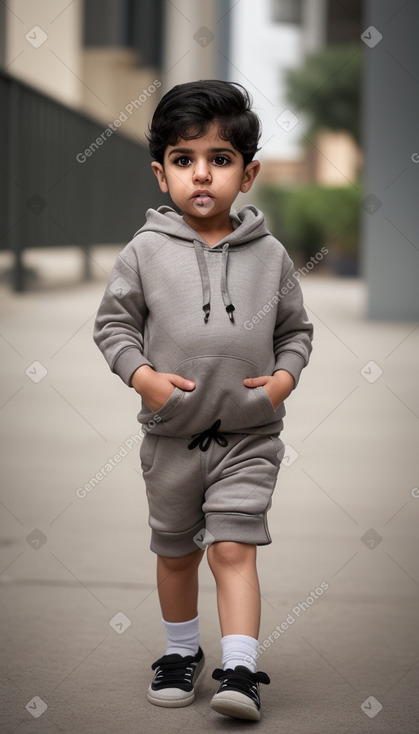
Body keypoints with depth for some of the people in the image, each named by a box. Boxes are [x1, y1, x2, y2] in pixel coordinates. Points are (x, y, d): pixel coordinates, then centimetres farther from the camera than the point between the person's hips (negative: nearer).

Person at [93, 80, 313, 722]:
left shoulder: (270, 255, -1)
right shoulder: (146, 251, -4)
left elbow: (295, 328, 9)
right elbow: (113, 321, 1)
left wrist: (284, 377, -9)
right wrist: (144, 376, -13)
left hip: (249, 434, -1)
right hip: (172, 433, 1)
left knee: (234, 547, -10)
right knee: (176, 550, 15)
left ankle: (240, 669, -9)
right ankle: (182, 651, 34)